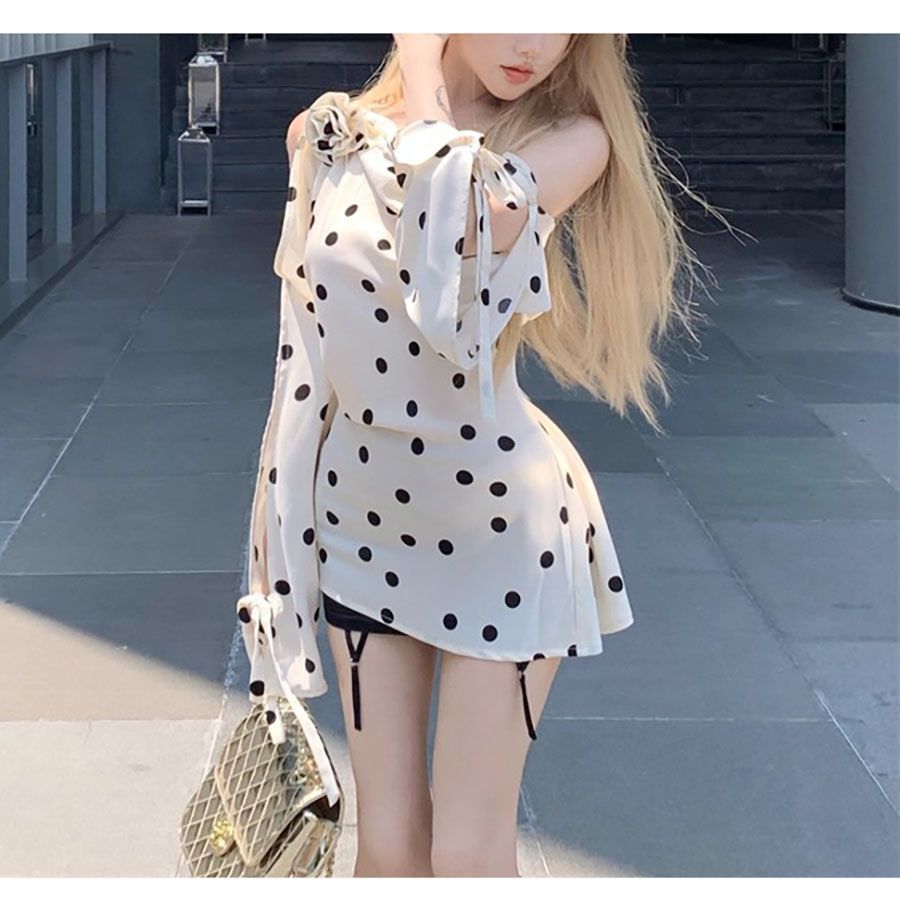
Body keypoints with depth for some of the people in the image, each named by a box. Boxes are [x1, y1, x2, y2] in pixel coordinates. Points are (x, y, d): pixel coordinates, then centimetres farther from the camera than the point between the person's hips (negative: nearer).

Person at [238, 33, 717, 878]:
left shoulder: (569, 141, -12)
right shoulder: (331, 132, -2)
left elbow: (450, 222, -33)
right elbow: (307, 324, 8)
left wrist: (421, 58, -18)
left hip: (498, 521, -3)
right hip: (361, 518, 3)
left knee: (467, 853, -1)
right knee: (388, 844, 6)